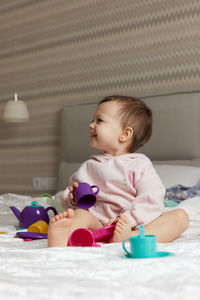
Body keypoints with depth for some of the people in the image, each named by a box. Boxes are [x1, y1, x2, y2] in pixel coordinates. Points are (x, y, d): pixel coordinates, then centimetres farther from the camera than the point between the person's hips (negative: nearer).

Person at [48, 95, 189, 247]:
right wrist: (72, 199, -1)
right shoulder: (89, 166, 19)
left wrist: (129, 218, -22)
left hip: (137, 225, -1)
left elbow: (151, 198, -6)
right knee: (81, 214, -27)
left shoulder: (139, 163, 6)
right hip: (99, 223, 1)